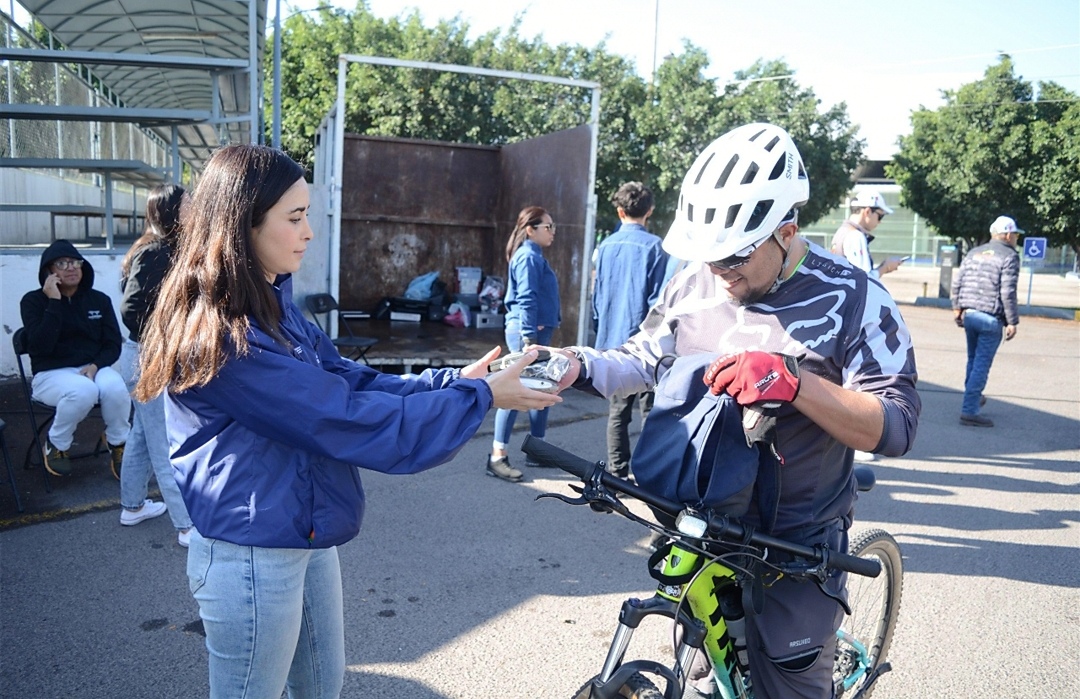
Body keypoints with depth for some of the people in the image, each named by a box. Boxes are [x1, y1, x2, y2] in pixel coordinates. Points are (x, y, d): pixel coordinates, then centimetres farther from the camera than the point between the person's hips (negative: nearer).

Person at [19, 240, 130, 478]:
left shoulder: (99, 300, 6)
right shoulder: (33, 301, -2)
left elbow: (113, 345, 4)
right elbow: (41, 347, -18)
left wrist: (95, 365, -16)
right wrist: (54, 303, -20)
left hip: (95, 368, 3)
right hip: (51, 373, -2)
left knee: (115, 387, -33)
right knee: (83, 391, -37)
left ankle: (119, 444, -5)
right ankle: (56, 445, -6)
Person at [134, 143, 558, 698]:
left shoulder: (272, 305, 5)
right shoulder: (224, 338, -26)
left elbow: (353, 381, 4)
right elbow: (349, 421, -27)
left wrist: (455, 380, -8)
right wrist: (480, 398, -21)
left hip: (306, 539, 9)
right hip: (252, 559, -9)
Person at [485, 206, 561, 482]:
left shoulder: (534, 256, 18)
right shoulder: (529, 257, -13)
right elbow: (526, 300, -20)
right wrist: (528, 339, -25)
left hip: (537, 331, 10)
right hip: (528, 331, -10)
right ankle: (497, 457, -3)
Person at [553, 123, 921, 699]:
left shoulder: (855, 301, -15)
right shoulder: (694, 284, -2)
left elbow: (895, 428, -21)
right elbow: (643, 362, 6)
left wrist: (794, 382, -36)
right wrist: (580, 366, -15)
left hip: (797, 544, -4)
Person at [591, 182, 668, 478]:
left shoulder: (606, 246, 7)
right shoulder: (653, 246, -9)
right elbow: (657, 300, -11)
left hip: (611, 342, 5)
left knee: (617, 411, 12)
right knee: (649, 411, 1)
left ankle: (616, 473, 16)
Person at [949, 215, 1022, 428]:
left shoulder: (974, 253, 13)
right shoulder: (1009, 256, -6)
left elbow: (957, 281, 11)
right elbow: (1008, 292, -13)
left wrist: (957, 308, 19)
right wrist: (1012, 321, -9)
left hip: (969, 314, 7)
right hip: (990, 318, -7)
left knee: (973, 359, 22)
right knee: (982, 364, -5)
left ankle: (973, 399, 37)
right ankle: (969, 411, -6)